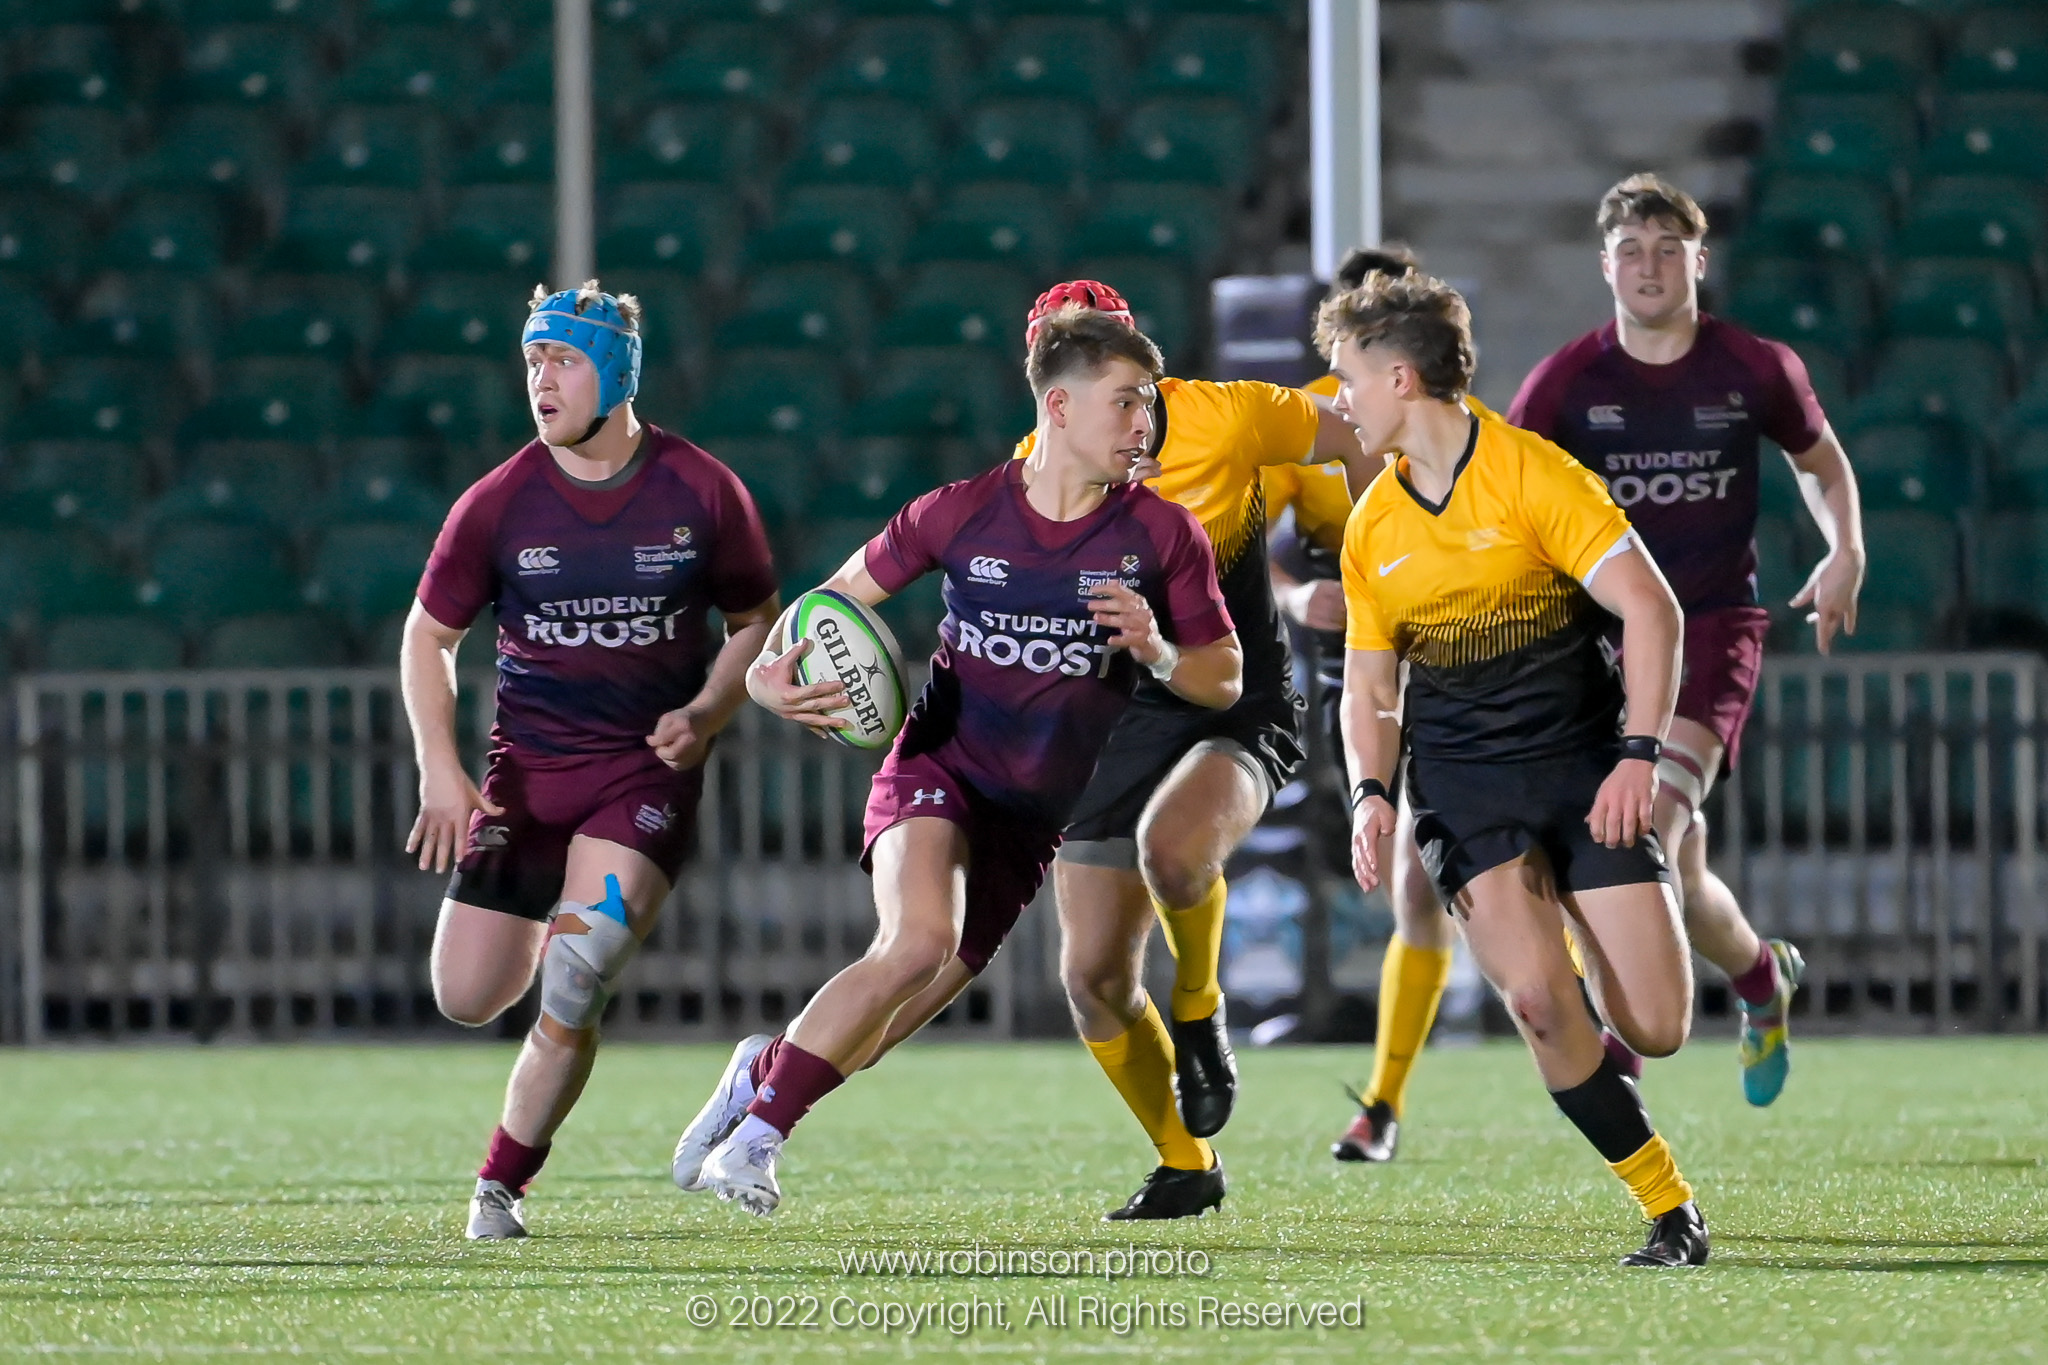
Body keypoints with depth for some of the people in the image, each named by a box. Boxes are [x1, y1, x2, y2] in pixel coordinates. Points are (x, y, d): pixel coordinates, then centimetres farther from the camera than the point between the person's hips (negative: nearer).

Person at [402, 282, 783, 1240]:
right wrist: (440, 770, -6)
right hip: (525, 772, 2)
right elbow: (429, 635, 6)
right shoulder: (499, 502, -4)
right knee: (466, 999, 0)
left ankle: (502, 1186, -2)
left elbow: (755, 621, 9)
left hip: (647, 769, -2)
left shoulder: (701, 492, -5)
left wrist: (706, 714, -9)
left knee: (571, 986, -19)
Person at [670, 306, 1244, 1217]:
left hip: (1032, 820, 2)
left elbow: (1225, 680, 1)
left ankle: (764, 1074, 34)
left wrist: (1157, 653, -20)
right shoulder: (961, 513, -6)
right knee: (921, 938, -31)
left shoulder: (1162, 534, -5)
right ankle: (757, 1131, -16)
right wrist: (771, 673, -12)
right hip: (937, 771, -2)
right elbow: (842, 595, 7)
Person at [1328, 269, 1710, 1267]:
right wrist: (1369, 793, -3)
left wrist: (1637, 758, -18)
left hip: (1583, 760, -3)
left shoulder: (1532, 474, -9)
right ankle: (1667, 1206, -7)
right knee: (1539, 1000, -21)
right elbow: (1369, 686, 15)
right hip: (1460, 781, 3)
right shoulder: (1372, 529, 7)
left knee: (1655, 1027, -11)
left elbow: (1651, 609, -11)